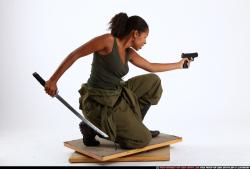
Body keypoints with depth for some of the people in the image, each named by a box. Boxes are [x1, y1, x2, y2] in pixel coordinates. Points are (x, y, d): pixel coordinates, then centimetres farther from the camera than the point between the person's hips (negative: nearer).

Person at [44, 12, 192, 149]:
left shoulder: (129, 53, 8)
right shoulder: (108, 40, -16)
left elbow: (151, 67, 23)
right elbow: (74, 55, -15)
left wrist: (178, 65, 29)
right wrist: (53, 80, -19)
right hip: (99, 104, -8)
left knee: (153, 81, 10)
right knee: (143, 139, -4)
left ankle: (132, 124, 17)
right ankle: (95, 128, 3)